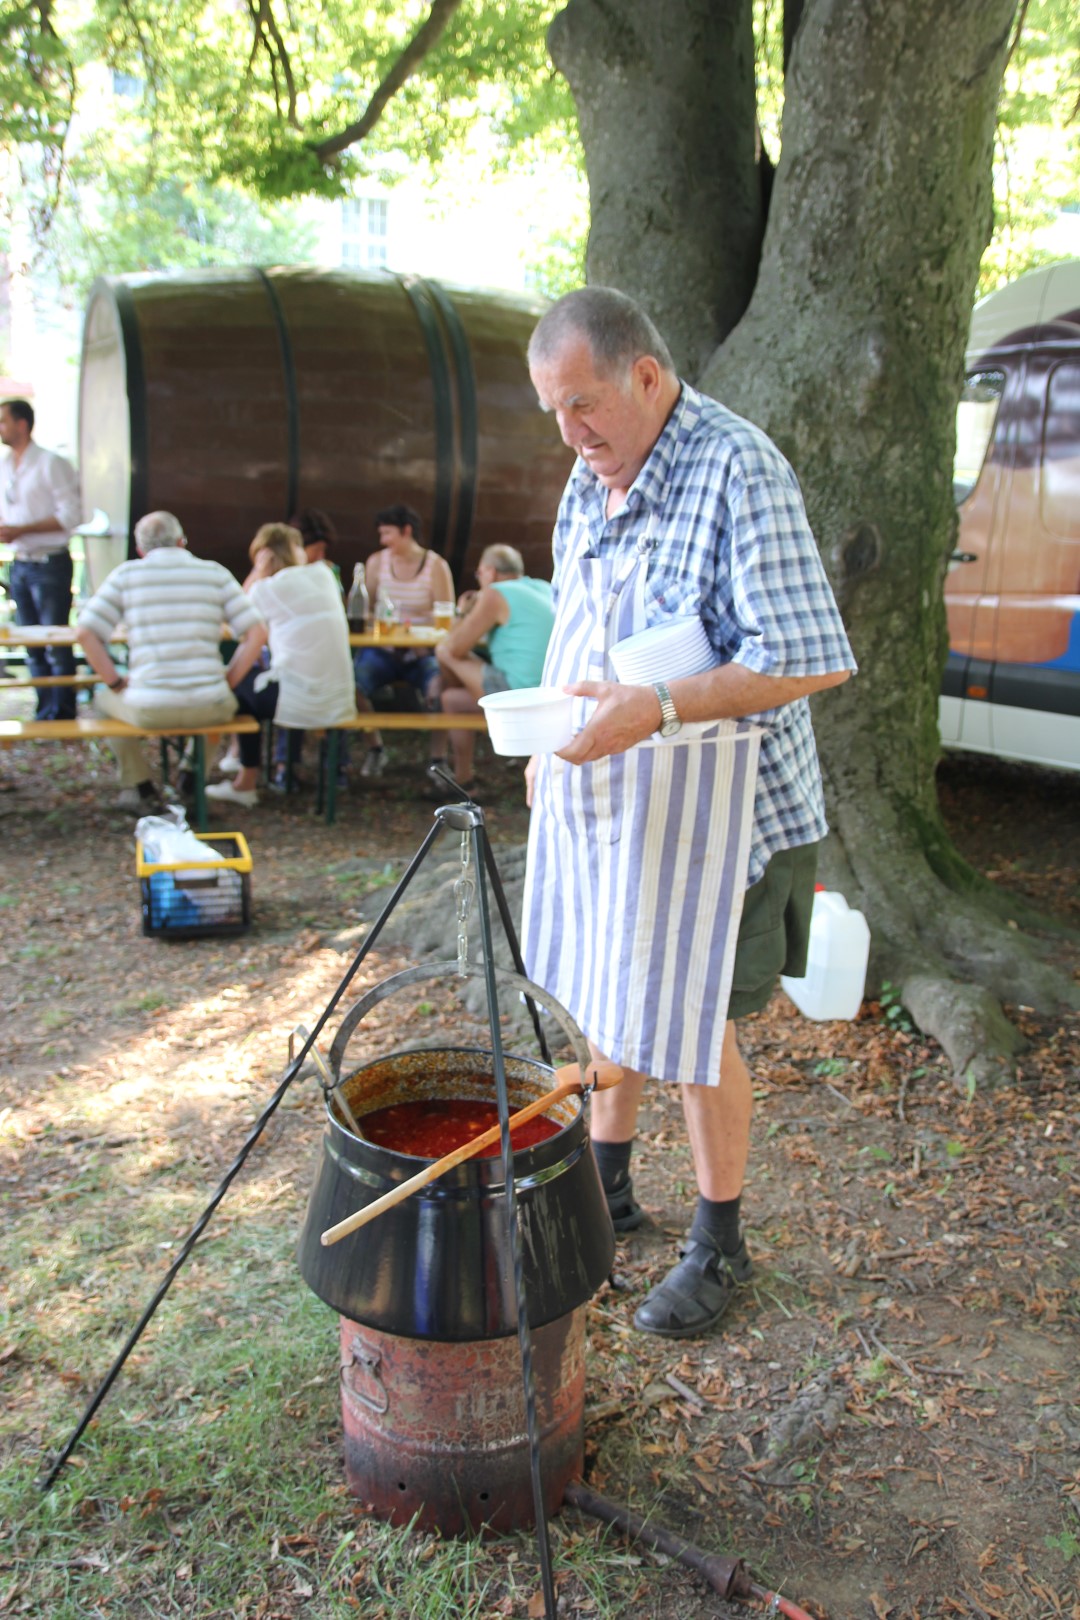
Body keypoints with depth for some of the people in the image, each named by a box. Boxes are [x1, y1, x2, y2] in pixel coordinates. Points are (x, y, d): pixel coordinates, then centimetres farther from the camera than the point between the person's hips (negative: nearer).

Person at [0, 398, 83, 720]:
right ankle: (45, 712, 18)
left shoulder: (51, 464, -9)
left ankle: (63, 715, 4)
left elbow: (71, 515, -14)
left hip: (49, 564, -7)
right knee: (32, 645, 10)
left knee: (56, 645, -4)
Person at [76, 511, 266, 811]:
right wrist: (228, 681, 7)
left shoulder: (125, 574, 5)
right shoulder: (215, 573, 7)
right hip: (209, 708, 1)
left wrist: (116, 683, 6)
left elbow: (86, 632, -3)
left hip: (148, 709, -1)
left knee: (104, 698, 33)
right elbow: (257, 632, 1)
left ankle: (139, 788, 31)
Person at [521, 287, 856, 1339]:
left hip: (704, 805, -8)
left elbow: (811, 661, -25)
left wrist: (658, 711, -30)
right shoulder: (592, 475, 9)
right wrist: (552, 739, 16)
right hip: (596, 788, 8)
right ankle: (606, 1188, 39)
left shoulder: (739, 472, -18)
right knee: (602, 997, 18)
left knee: (690, 1026, 2)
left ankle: (718, 1247, 24)